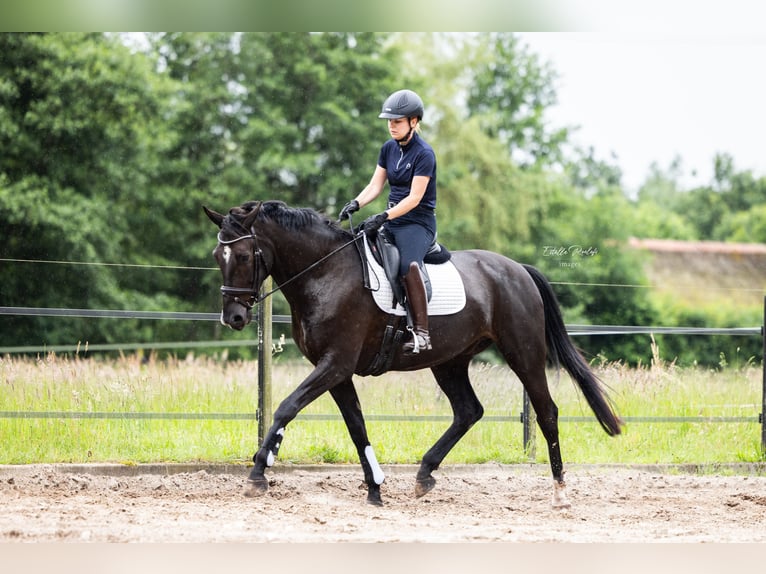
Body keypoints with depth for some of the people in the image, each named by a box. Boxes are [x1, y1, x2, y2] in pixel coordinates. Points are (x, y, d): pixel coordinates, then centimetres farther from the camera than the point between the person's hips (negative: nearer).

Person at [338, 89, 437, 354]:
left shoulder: (424, 154, -12)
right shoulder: (389, 148, 11)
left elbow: (414, 198, -18)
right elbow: (375, 185, 12)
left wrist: (384, 217, -26)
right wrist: (356, 204, -8)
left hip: (418, 223, -8)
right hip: (392, 222, 8)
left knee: (408, 266, -35)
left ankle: (422, 333, -36)